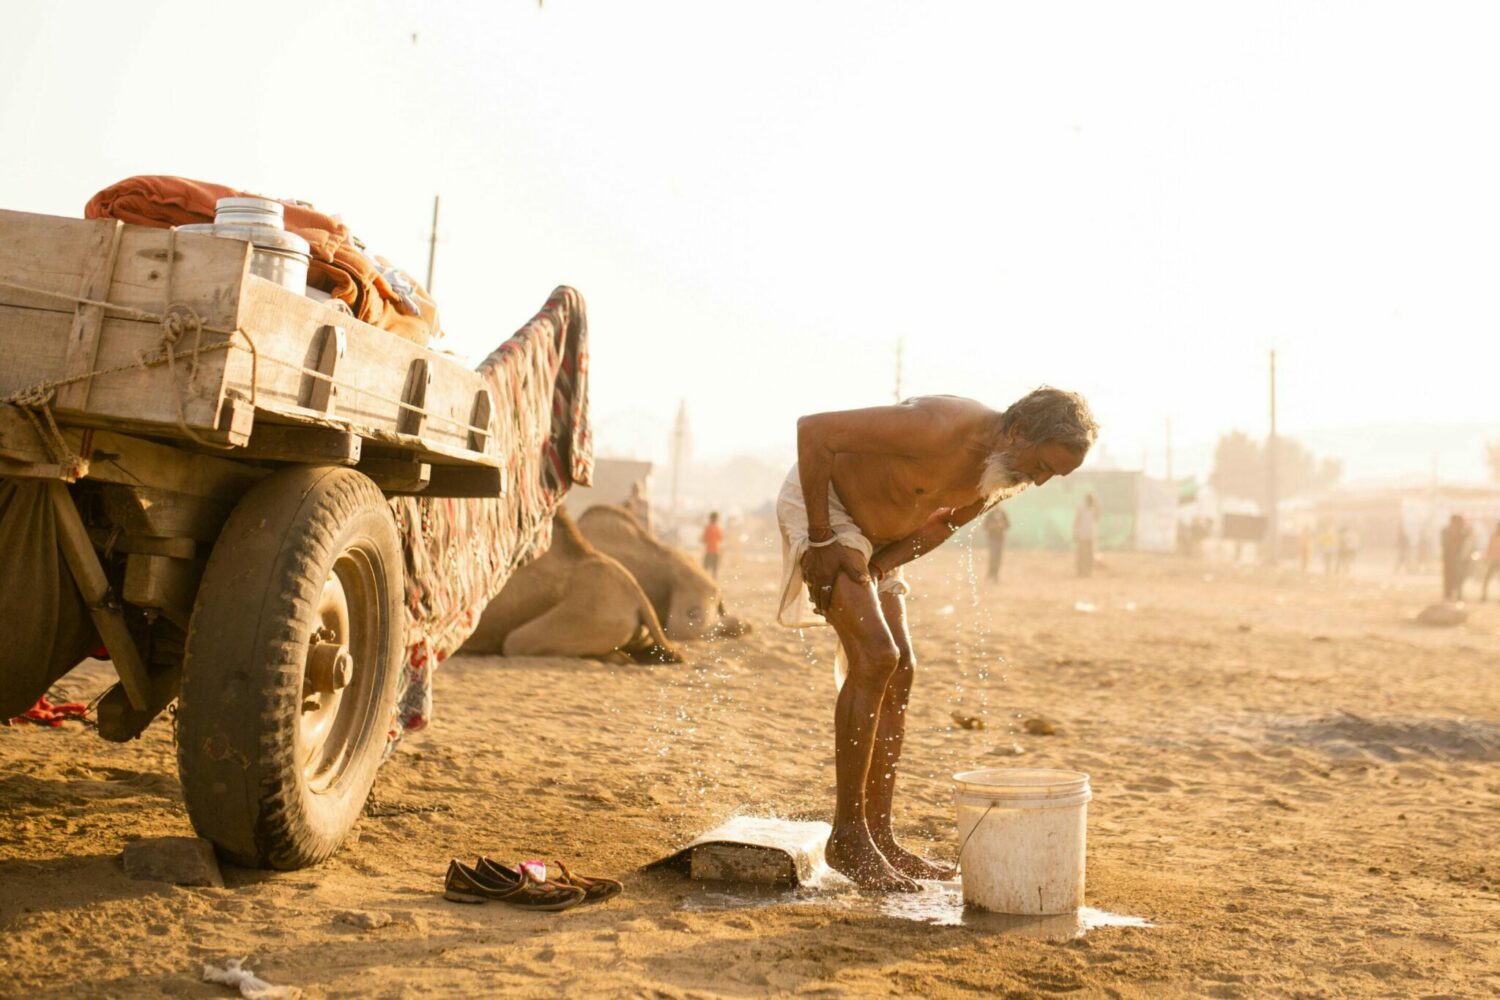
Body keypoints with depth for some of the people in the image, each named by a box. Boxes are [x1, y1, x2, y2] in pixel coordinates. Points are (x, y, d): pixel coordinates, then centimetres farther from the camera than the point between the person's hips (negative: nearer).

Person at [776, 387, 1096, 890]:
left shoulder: (1009, 472, -8)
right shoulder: (937, 430, -34)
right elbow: (813, 429, -30)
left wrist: (878, 567, -7)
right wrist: (820, 540, -26)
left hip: (875, 530, 9)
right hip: (818, 503, -9)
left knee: (899, 670, 2)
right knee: (875, 657, -19)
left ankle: (879, 837, 7)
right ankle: (847, 836, -11)